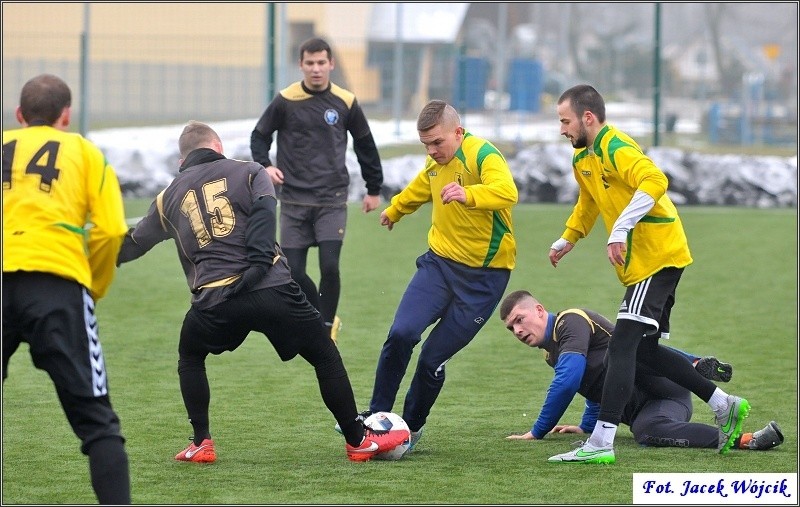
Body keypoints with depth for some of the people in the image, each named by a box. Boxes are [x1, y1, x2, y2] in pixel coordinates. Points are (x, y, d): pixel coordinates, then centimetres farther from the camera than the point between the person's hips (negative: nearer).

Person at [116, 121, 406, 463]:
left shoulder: (171, 195, 20)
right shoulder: (248, 172, 13)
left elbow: (133, 245, 30)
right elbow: (263, 215, -7)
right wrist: (258, 265, -15)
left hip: (214, 301, 2)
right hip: (273, 291, -2)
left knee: (190, 359, 30)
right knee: (326, 357, 14)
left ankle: (201, 444, 21)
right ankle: (359, 441, 15)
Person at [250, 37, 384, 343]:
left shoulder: (346, 103, 1)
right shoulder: (285, 100, -2)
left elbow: (365, 145, 15)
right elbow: (260, 136, 10)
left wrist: (374, 189, 20)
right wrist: (265, 165, -9)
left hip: (332, 200, -1)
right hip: (294, 200, 1)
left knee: (329, 267, -16)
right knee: (293, 273, -2)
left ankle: (327, 329, 2)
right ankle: (321, 317, 23)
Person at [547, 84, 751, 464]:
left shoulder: (616, 148, -18)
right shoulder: (583, 158, 14)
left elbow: (654, 181, -35)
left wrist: (620, 229, -38)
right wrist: (567, 240, 32)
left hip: (657, 258, -10)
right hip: (641, 263, 10)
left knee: (622, 346, -15)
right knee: (644, 350, 13)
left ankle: (601, 443, -19)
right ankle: (725, 406, 22)